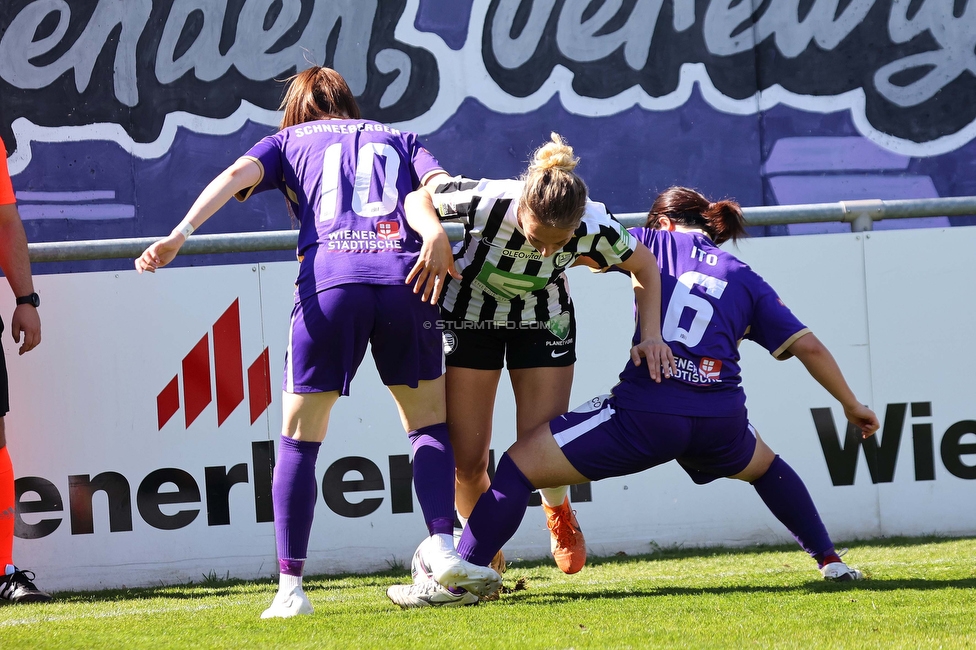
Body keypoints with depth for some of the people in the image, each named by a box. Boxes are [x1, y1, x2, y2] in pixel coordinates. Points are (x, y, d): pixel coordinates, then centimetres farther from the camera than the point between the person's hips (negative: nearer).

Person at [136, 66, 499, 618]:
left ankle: (291, 587, 1)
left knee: (299, 438, 8)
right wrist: (438, 235, -9)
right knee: (429, 423, 18)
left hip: (329, 280, -1)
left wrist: (179, 236, -6)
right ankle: (443, 547, -1)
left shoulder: (290, 140, 26)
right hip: (405, 277, 1)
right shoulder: (399, 139, 31)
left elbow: (237, 174, 6)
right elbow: (440, 184, 9)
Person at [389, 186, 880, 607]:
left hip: (646, 413, -4)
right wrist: (851, 404, 31)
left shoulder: (658, 243, 13)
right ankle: (830, 561, 34)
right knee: (765, 467, 39)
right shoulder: (746, 281, 20)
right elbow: (808, 347, 19)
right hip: (720, 421, 4)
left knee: (520, 464, 2)